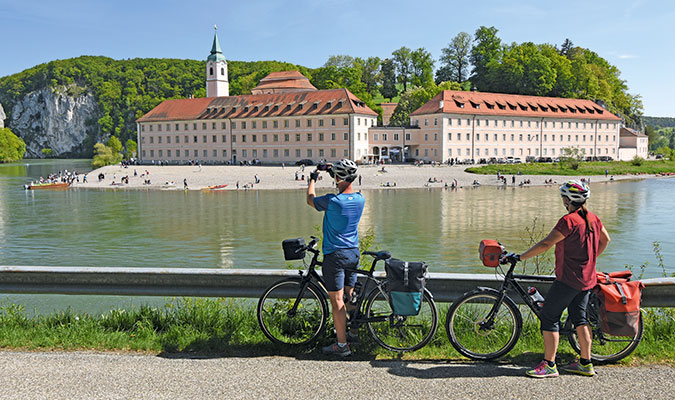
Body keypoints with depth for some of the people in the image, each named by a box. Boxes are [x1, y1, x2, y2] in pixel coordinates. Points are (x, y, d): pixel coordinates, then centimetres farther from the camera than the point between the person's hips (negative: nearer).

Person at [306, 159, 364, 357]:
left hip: (335, 254, -7)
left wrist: (313, 179, 18)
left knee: (337, 301, -1)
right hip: (354, 253, 7)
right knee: (349, 297, 18)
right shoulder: (360, 199, -1)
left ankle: (342, 345, 3)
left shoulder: (332, 201, -20)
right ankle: (348, 330, 31)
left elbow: (310, 200, 1)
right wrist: (334, 172, 28)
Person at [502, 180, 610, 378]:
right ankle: (585, 363, 23)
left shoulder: (569, 220, -19)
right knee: (579, 317, 17)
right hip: (587, 279, 9)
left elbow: (545, 244, -24)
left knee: (549, 316, -2)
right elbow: (605, 239, 24)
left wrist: (519, 257, -20)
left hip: (568, 279, -9)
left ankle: (549, 365, 1)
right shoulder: (593, 218, 8)